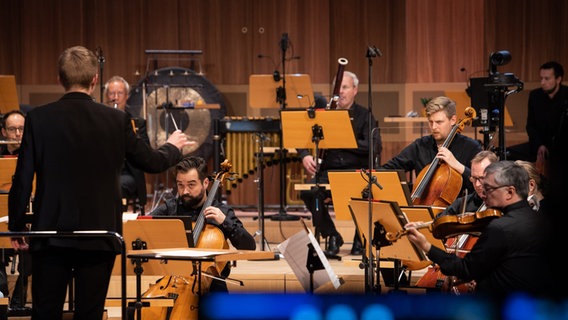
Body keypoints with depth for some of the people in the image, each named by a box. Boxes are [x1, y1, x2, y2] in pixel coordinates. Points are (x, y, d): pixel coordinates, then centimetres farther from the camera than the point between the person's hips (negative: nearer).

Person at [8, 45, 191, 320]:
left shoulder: (39, 118, -6)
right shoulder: (116, 120, -4)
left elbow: (23, 179, -5)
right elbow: (152, 162, 9)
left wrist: (16, 228, 7)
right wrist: (173, 147, 32)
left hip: (51, 235, 0)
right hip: (99, 235, 0)